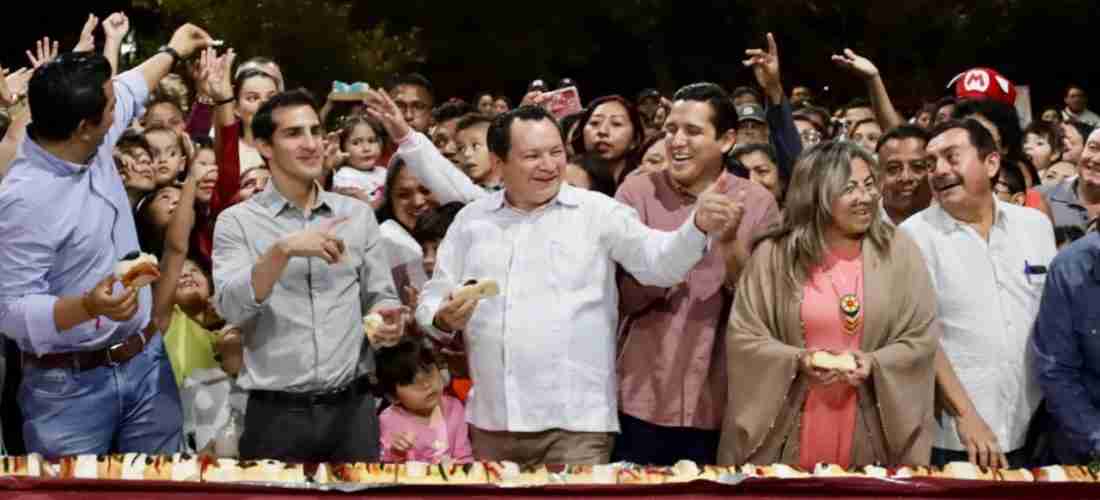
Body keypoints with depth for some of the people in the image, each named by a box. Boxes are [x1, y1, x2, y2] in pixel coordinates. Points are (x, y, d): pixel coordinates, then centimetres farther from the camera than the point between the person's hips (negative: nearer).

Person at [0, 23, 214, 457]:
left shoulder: (92, 144, 0)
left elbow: (129, 92, 25)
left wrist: (172, 51, 36)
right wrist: (87, 306, -37)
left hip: (147, 362, 8)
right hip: (69, 386, -7)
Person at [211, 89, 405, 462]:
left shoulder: (357, 213, 9)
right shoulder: (237, 221, 0)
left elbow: (380, 297, 12)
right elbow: (232, 308, -12)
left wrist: (388, 319, -9)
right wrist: (283, 250, -24)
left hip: (352, 408, 3)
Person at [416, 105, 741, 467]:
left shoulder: (598, 213, 1)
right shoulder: (471, 219, 10)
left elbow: (659, 262, -11)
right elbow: (433, 297, 13)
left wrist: (699, 226, -30)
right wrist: (444, 319, -10)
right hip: (492, 422, 3)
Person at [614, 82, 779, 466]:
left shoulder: (756, 202, 1)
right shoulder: (638, 191, -1)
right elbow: (623, 298, -7)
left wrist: (730, 243, -19)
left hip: (720, 406, 1)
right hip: (642, 400, -1)